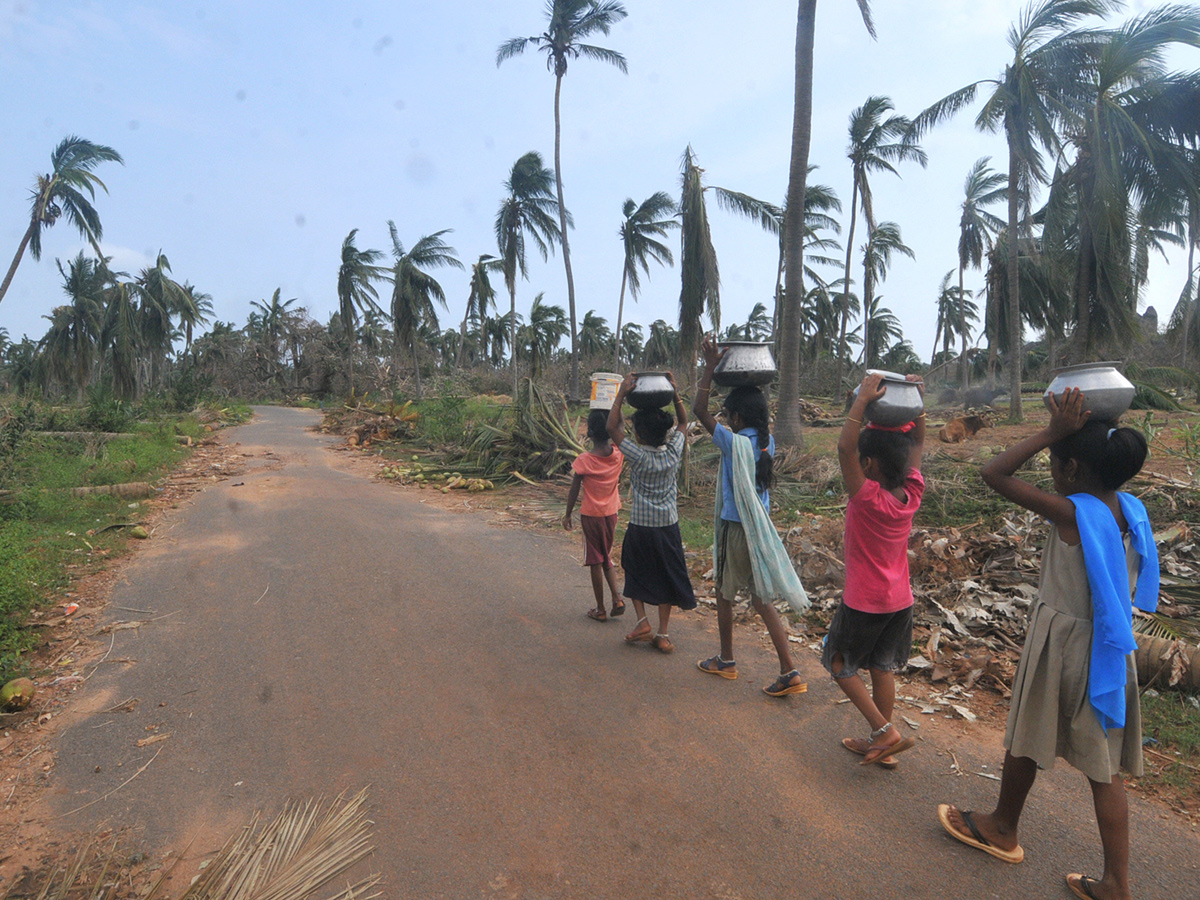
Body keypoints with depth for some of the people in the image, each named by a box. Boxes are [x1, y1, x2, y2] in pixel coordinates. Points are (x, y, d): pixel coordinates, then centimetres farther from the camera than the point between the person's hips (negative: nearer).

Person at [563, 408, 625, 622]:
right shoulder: (618, 455, -9)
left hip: (591, 516, -4)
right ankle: (617, 599, 9)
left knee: (596, 562, 6)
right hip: (611, 514, 4)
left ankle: (600, 610, 14)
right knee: (607, 559, 21)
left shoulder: (584, 460, -18)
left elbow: (574, 491, -9)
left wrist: (567, 514, 3)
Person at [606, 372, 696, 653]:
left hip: (640, 527, -3)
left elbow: (612, 427, -9)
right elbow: (683, 422, 11)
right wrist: (674, 393, 6)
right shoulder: (674, 452, -7)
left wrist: (622, 394, -10)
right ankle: (663, 634, 15)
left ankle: (642, 622, 9)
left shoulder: (639, 457, -16)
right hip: (669, 526, 3)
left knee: (635, 573, 19)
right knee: (666, 577, 11)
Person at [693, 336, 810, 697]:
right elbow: (762, 414, 24)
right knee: (762, 600, 10)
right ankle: (788, 671, 6)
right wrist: (750, 383, 19)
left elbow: (699, 410, -13)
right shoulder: (767, 441, 1)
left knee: (724, 595, 14)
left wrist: (711, 366, -12)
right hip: (760, 528, 6)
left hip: (734, 529, -6)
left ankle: (726, 661, 30)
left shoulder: (734, 442, -18)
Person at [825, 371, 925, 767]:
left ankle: (885, 732, 7)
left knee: (840, 664, 12)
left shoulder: (868, 498, -24)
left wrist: (864, 399, -33)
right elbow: (917, 444, 7)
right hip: (900, 601, 7)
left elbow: (844, 447, -34)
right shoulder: (912, 494, -7)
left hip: (863, 603, -7)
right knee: (883, 667, 17)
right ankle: (882, 746, 28)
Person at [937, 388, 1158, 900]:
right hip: (1112, 646, 6)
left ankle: (1003, 829, 37)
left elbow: (994, 474, -20)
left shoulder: (1070, 513, -21)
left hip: (1061, 642, -6)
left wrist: (1051, 433, -19)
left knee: (1025, 742, 16)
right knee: (1104, 766, 14)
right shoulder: (1131, 510, -2)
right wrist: (1064, 434, 5)